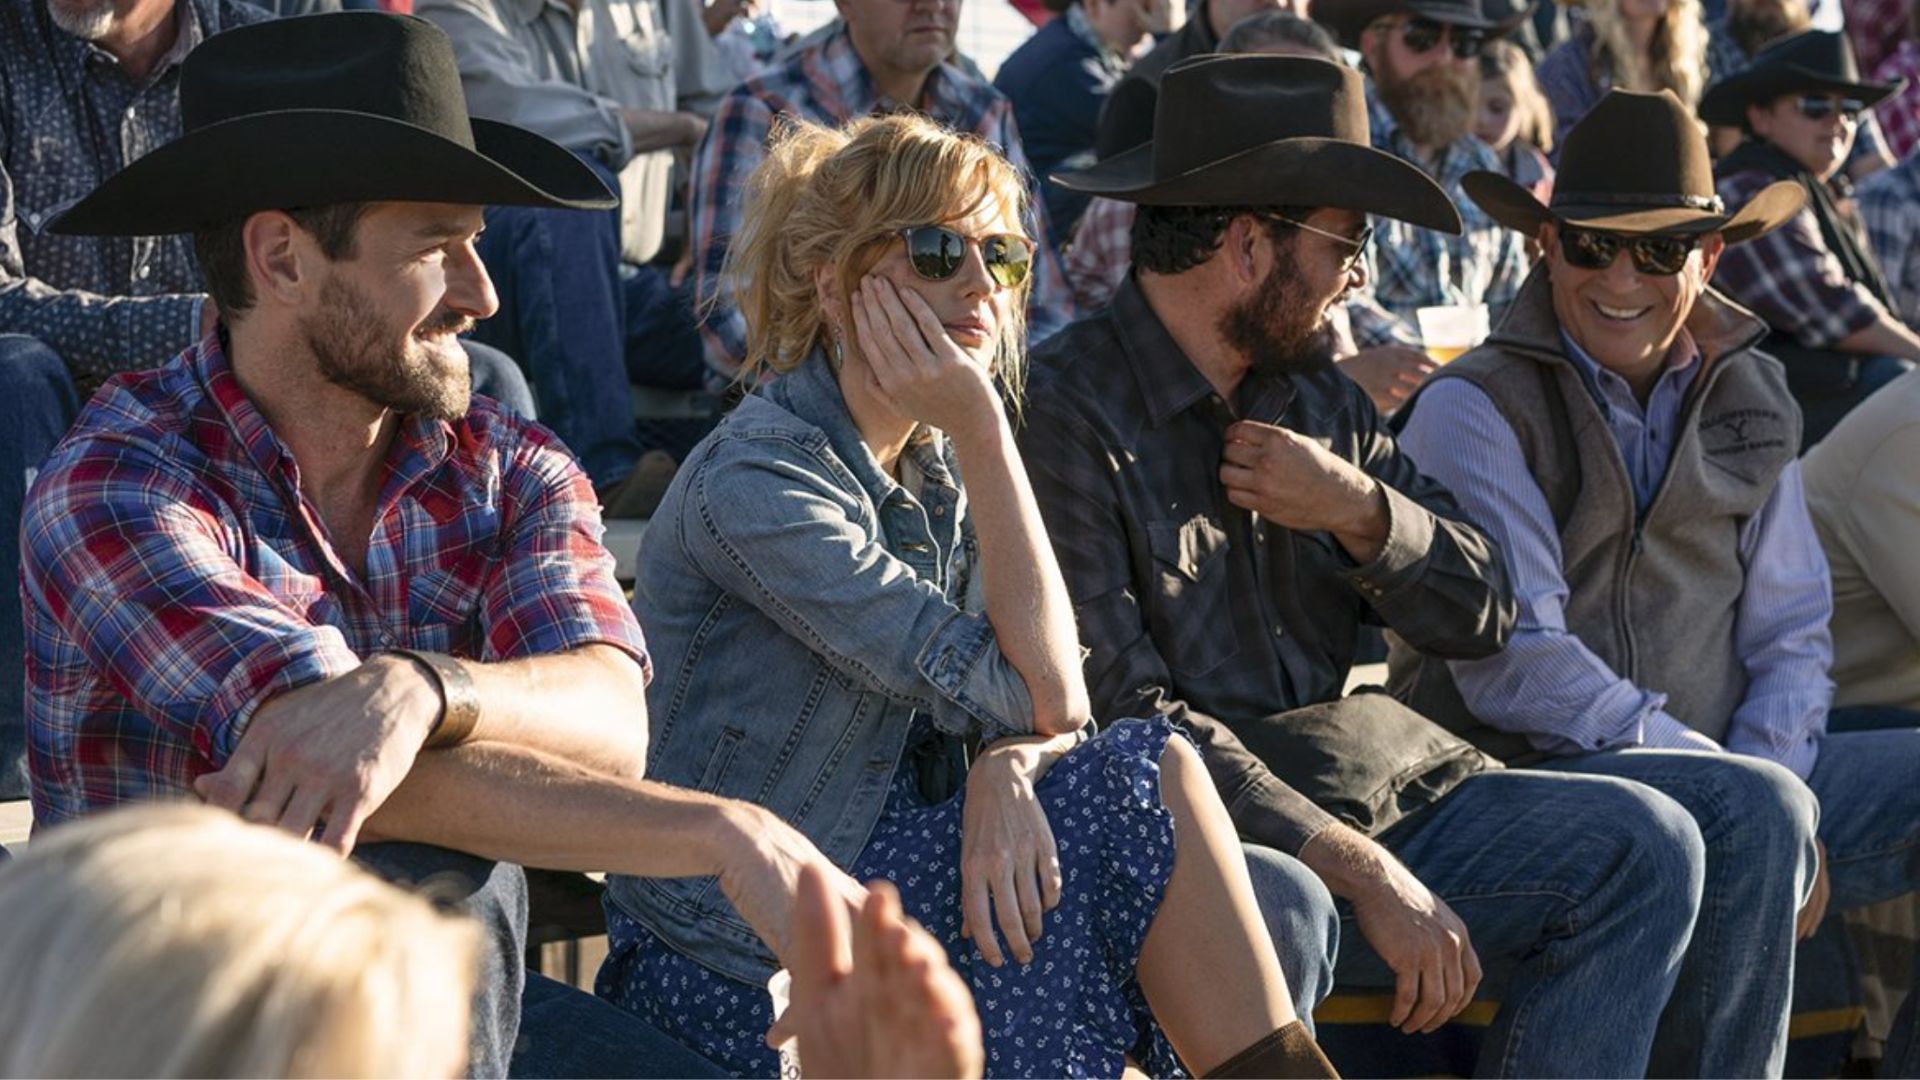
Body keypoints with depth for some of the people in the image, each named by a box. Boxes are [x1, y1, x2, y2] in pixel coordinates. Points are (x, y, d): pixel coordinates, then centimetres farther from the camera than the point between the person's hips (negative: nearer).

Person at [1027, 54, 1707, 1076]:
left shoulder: (1317, 400, 17)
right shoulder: (1065, 415, -10)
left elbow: (1479, 615, 16)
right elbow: (1121, 716, -17)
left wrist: (1360, 512, -6)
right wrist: (1368, 875, -21)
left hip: (1379, 794, 8)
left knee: (1644, 845, -9)